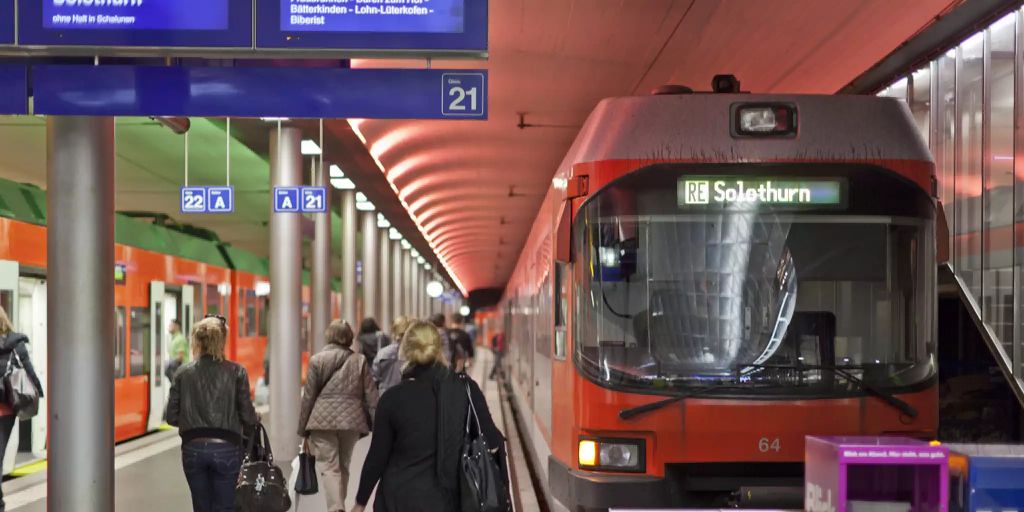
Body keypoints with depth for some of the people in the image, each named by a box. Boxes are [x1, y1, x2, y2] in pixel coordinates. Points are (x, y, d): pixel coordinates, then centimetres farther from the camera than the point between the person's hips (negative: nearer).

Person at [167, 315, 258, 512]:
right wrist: (254, 423, 17)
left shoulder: (183, 373, 1)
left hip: (193, 449, 2)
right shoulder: (236, 372, -5)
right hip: (227, 448, -2)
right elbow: (246, 414, -5)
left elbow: (172, 417, 1)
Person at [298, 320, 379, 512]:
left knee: (330, 467, -3)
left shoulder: (317, 360, 1)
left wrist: (303, 429, 9)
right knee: (343, 466, 18)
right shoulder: (359, 360, 6)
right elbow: (371, 396, 3)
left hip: (324, 419, -2)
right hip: (351, 420, 2)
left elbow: (308, 397, 2)